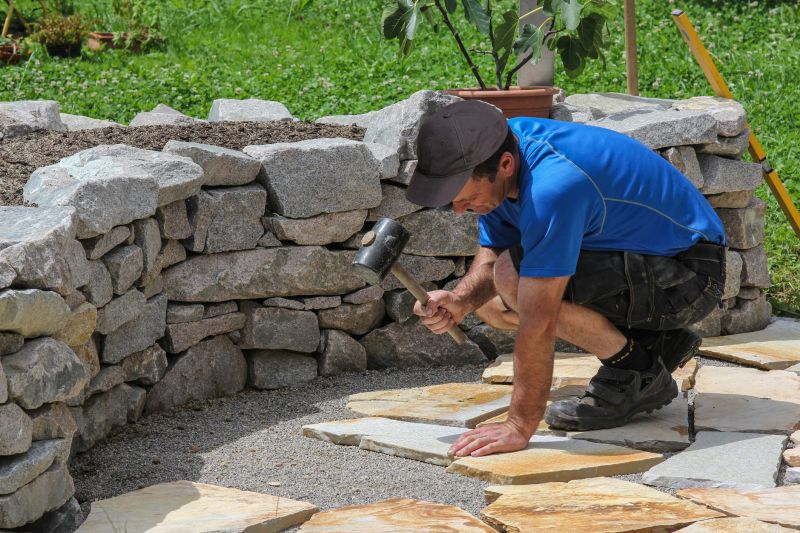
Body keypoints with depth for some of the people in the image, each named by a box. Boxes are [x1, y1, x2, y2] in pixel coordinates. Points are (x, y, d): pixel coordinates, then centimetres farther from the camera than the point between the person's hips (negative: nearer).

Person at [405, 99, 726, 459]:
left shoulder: (552, 186, -34)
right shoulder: (497, 145, -7)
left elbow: (539, 321, -33)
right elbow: (492, 254, 4)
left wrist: (519, 427, -29)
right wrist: (460, 301, -17)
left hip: (686, 276, -9)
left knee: (513, 277, -25)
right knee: (490, 302, 4)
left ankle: (635, 371, -6)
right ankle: (657, 344, 8)